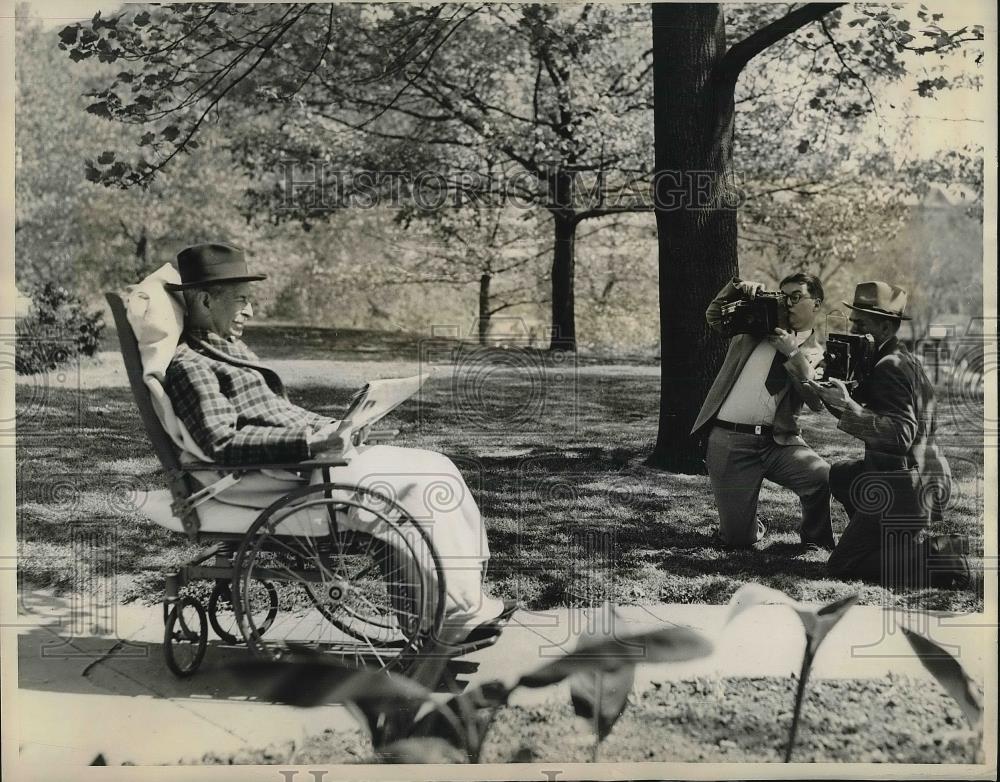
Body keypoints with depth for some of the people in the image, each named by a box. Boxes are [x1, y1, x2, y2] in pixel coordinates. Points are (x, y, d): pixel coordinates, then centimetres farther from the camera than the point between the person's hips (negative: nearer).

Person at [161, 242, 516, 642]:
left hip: (308, 456, 10)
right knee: (425, 482, -17)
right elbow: (223, 444, -21)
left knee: (435, 467, -1)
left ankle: (467, 598, -3)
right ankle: (458, 611, -7)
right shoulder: (189, 365, -10)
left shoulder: (229, 347, 21)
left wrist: (330, 427, 10)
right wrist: (308, 441, -26)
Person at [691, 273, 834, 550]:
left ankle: (815, 542, 0)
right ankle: (753, 527, 37)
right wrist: (738, 288, -1)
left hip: (775, 441, 0)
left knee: (822, 476, -30)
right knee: (737, 539, -3)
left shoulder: (816, 353, 8)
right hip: (727, 440, 0)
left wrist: (793, 353, -13)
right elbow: (714, 316, 15)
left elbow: (818, 401, -7)